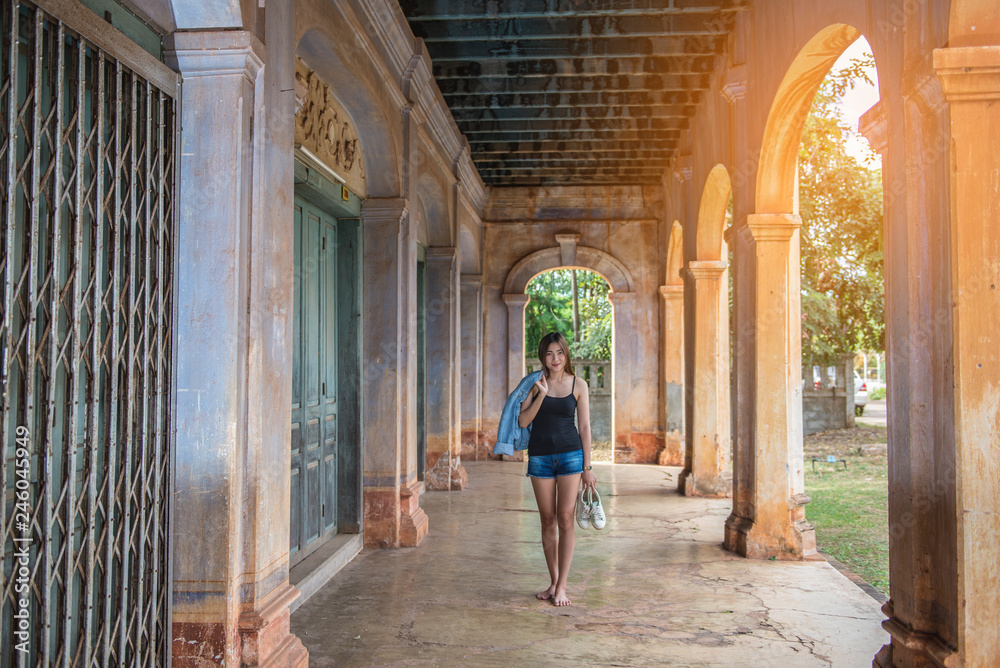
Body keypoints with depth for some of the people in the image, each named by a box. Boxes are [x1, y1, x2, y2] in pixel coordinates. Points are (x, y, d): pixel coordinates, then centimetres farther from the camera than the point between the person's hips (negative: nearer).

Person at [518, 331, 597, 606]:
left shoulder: (578, 385, 1)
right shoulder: (536, 383, 4)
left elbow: (584, 427, 2)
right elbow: (523, 421, -4)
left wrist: (587, 466, 1)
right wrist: (540, 395, -16)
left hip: (570, 454, -2)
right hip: (540, 456, 2)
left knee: (565, 519, -4)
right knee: (547, 520, 7)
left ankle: (561, 586, 3)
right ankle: (553, 581, 18)